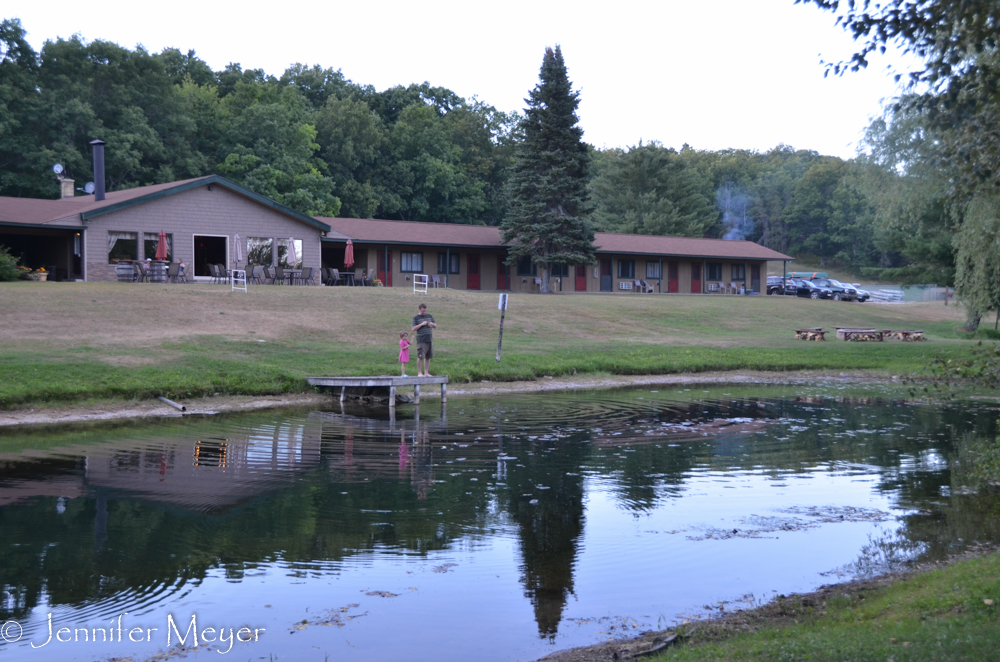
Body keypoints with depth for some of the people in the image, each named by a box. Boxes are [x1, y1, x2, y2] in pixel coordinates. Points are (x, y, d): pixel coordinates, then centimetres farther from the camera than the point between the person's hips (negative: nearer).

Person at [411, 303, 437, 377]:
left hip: (429, 340, 4)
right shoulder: (416, 317, 2)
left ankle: (426, 372, 9)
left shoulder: (430, 316, 15)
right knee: (420, 357, -8)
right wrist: (421, 324, -14)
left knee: (428, 357, 4)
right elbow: (413, 329, -4)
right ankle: (419, 373, -3)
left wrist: (432, 324, -4)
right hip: (421, 340, -4)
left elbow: (435, 326, 18)